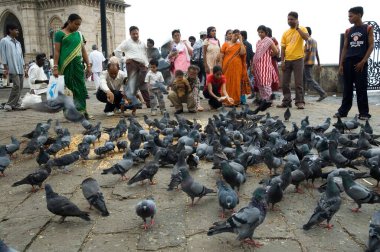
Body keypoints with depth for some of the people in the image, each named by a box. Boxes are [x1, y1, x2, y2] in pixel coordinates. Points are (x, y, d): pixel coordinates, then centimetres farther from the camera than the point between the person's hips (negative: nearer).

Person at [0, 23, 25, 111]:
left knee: (20, 86, 5)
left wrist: (23, 67, 14)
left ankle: (16, 104, 10)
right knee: (16, 86, -14)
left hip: (20, 68, 7)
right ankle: (9, 104, -6)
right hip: (13, 68, -7)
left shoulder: (18, 42, 20)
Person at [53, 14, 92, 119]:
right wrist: (55, 67, -12)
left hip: (77, 65, 4)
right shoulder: (60, 34, 0)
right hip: (65, 66, -4)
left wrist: (88, 65, 9)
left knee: (80, 87, 1)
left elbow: (83, 51, 16)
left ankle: (82, 111, 6)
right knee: (67, 88, 0)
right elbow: (57, 51, -4)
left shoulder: (79, 34, 15)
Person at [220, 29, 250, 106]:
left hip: (237, 67, 1)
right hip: (227, 67, -1)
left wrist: (241, 41, -3)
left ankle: (236, 100, 6)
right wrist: (220, 67, -3)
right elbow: (221, 57, 5)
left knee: (236, 83, 1)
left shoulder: (240, 44, 10)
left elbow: (242, 53, -10)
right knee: (227, 83, -1)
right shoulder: (226, 44, 8)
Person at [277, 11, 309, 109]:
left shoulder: (302, 29, 2)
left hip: (298, 59, -4)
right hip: (287, 60, 4)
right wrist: (282, 61, 1)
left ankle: (300, 102, 1)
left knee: (298, 82, -4)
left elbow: (306, 37, -19)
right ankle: (286, 101, 12)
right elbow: (283, 48, 9)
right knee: (285, 82, 4)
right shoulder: (285, 33, 11)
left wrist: (297, 28, -16)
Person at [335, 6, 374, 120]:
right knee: (347, 88, 5)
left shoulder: (368, 28, 4)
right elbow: (345, 48, 13)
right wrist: (341, 64, 4)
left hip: (361, 62, -3)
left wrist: (363, 61, -11)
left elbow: (371, 46, -1)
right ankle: (343, 111, 9)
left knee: (361, 88, -3)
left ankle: (364, 113, 2)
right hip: (348, 62, 3)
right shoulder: (348, 31, 13)